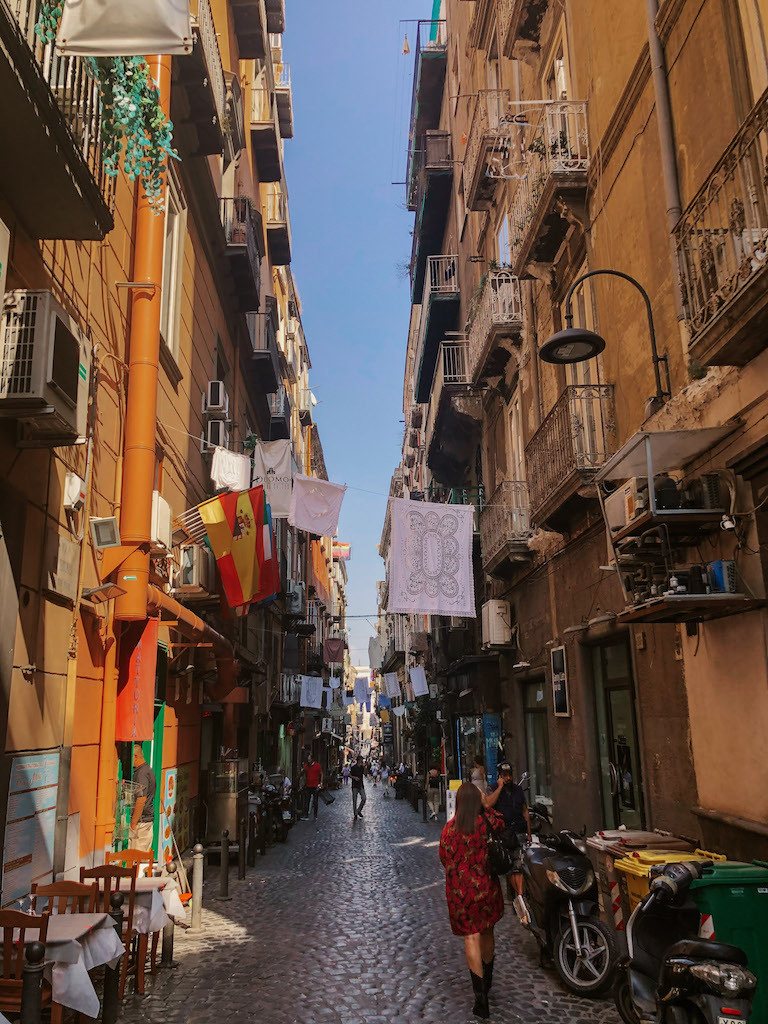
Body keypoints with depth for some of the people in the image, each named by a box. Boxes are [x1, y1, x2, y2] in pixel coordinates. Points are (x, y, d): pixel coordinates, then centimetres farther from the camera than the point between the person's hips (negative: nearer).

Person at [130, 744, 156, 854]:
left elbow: (142, 799, -22)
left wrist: (133, 823, -19)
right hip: (149, 819, 10)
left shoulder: (142, 773, -16)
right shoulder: (148, 770, 15)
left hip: (141, 821, -10)